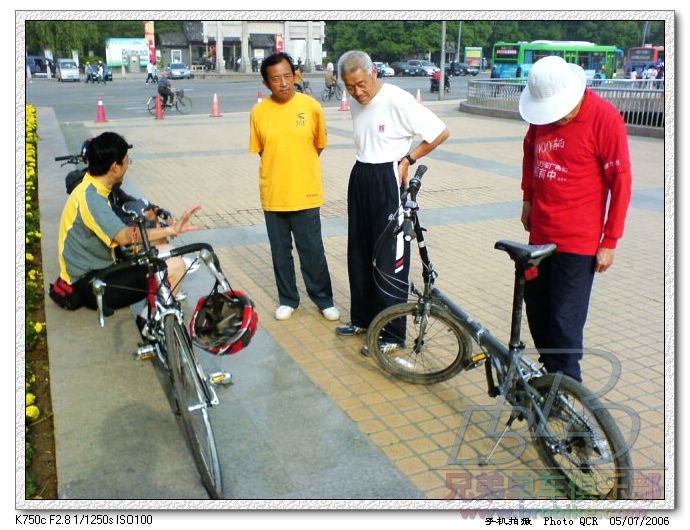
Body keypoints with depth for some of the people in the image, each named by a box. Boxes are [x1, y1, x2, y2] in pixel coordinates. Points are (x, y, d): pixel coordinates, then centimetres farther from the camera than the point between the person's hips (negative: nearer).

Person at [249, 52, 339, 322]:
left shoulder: (312, 107, -7)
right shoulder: (258, 112, -4)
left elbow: (318, 146, 5)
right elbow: (261, 150, 7)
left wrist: (300, 168, 7)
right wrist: (280, 169, 2)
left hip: (305, 194, -1)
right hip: (273, 195, 2)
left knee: (312, 251, 7)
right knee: (280, 252, 13)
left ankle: (324, 299, 25)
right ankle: (287, 299, 30)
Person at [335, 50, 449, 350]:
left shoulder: (398, 100, -17)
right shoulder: (355, 103, 7)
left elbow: (441, 133, -15)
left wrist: (407, 160, -8)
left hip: (388, 181, -8)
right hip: (360, 178, 8)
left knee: (389, 258, -2)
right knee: (359, 252, 14)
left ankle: (391, 333, 9)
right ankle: (363, 318, 29)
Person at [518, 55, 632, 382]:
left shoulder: (604, 118, -14)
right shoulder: (542, 115, 2)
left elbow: (620, 182, -11)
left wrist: (610, 241, -10)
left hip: (577, 241, -6)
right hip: (540, 233, 6)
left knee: (565, 319, -1)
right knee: (536, 308, 14)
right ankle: (549, 370, 34)